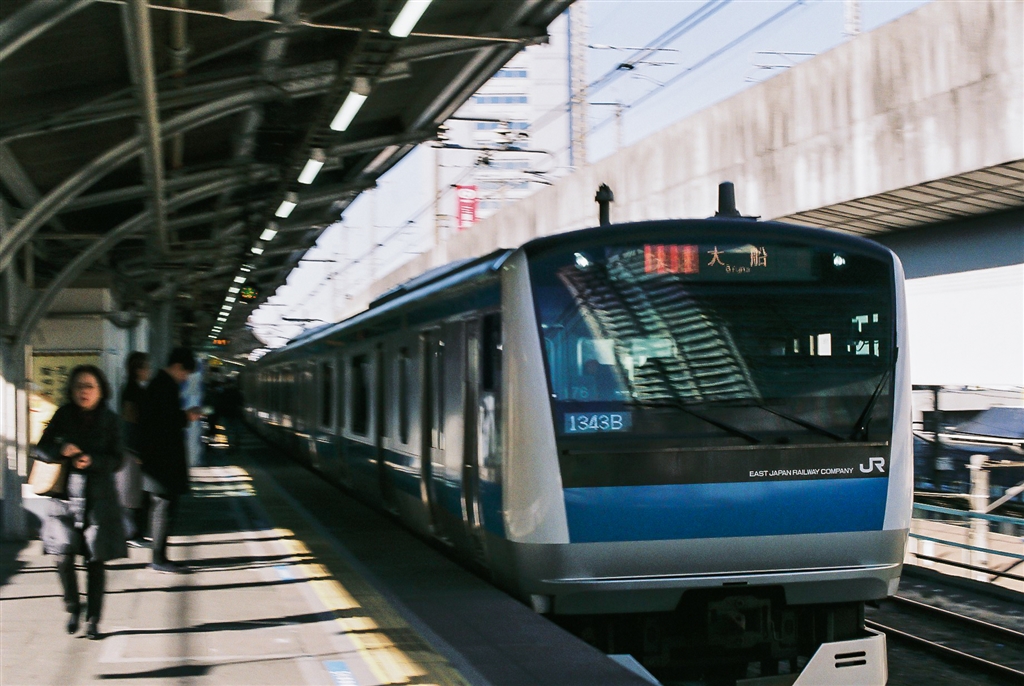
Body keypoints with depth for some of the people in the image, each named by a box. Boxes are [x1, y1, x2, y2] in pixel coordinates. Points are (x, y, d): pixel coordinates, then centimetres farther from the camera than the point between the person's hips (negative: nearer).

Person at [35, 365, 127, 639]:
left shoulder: (109, 420, -1)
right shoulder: (64, 415, 1)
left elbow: (117, 460, -2)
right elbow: (41, 448, 3)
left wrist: (92, 461, -20)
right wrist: (61, 450, -18)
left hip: (99, 498, -1)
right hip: (67, 496, 1)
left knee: (96, 561, 2)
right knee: (64, 556, -7)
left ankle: (93, 619, 14)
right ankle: (73, 607, 18)